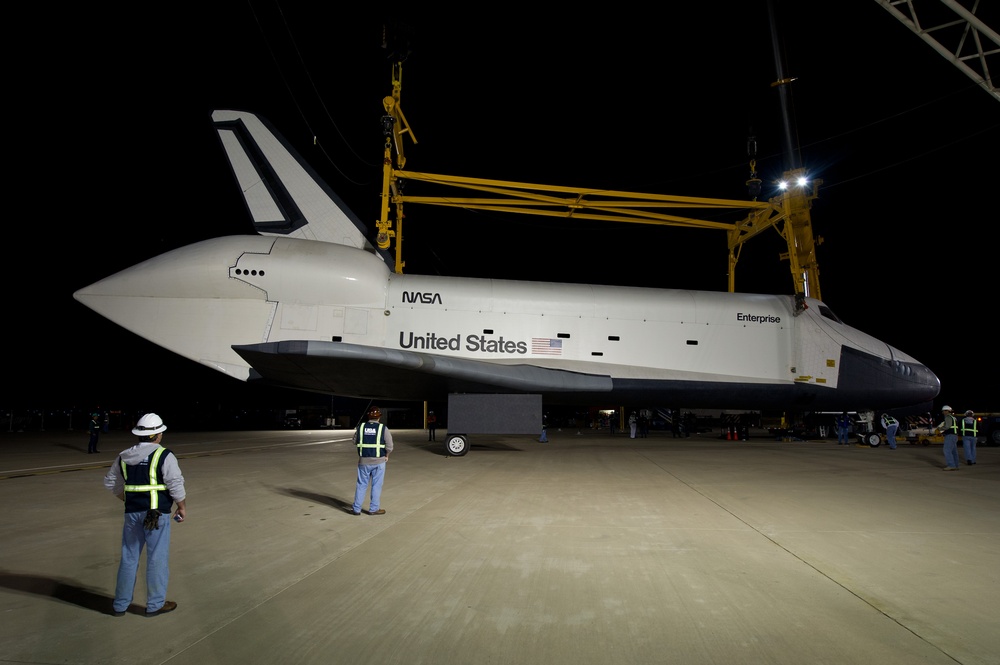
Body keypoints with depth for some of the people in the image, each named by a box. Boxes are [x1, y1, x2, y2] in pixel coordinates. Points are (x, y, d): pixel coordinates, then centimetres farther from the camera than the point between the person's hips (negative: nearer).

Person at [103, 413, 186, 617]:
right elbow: (176, 484, -14)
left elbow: (111, 481, 16)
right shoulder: (164, 456, -13)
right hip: (157, 513, -6)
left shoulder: (124, 456, 6)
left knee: (129, 557, 17)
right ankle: (155, 604, 16)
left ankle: (120, 604, 28)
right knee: (157, 558, 6)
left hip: (132, 513, 6)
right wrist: (182, 507, 0)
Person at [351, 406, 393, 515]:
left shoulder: (360, 427, -2)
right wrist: (387, 456, 6)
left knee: (361, 485, 13)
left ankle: (356, 508, 19)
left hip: (363, 461, 2)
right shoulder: (383, 428, -10)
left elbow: (355, 442, 11)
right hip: (379, 461, -2)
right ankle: (374, 509, 15)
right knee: (376, 485, 9)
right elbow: (389, 446, -12)